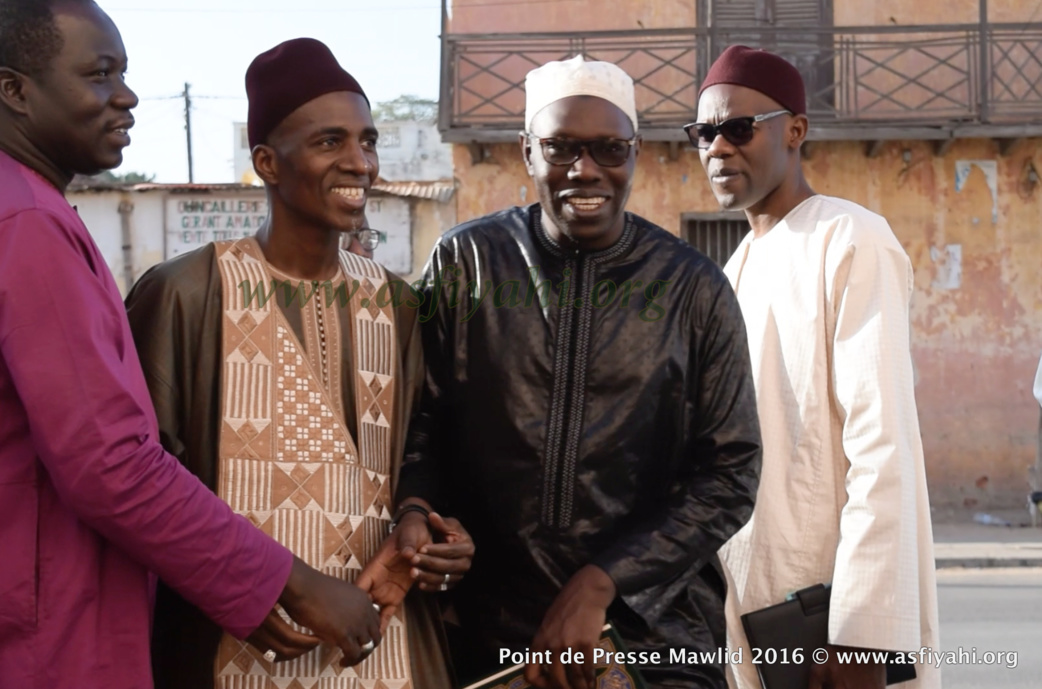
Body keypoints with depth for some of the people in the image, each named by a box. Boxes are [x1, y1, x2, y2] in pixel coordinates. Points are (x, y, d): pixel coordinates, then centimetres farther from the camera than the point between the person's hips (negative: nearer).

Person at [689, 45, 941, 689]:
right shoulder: (741, 264, 13)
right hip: (755, 597, 7)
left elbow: (883, 449, -18)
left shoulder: (851, 243, -12)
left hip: (831, 598, -7)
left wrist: (860, 632, -21)